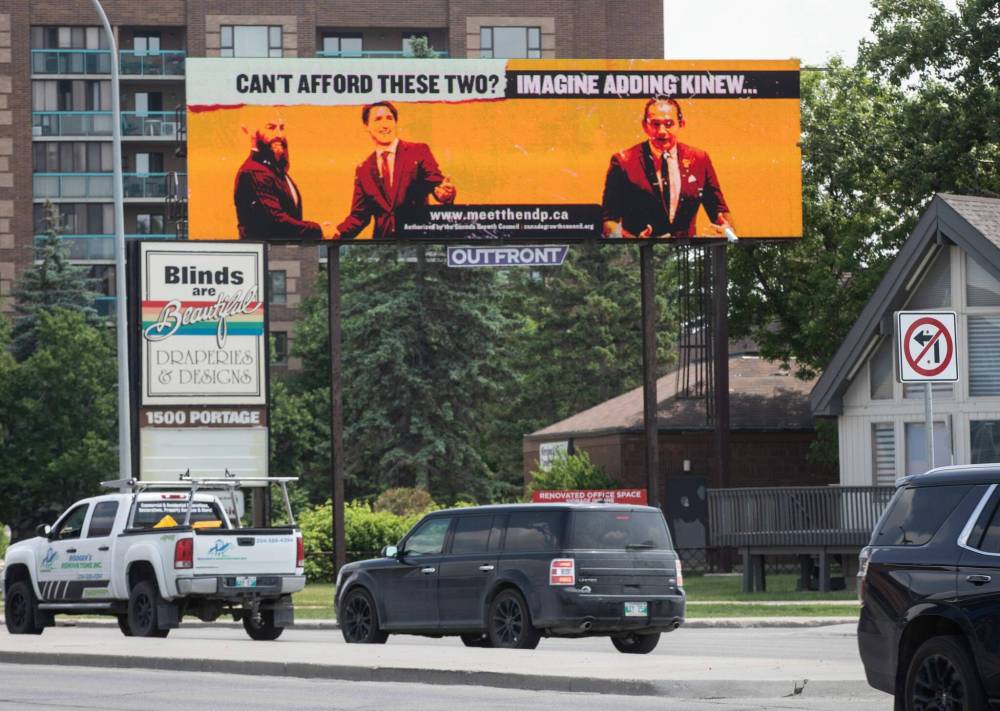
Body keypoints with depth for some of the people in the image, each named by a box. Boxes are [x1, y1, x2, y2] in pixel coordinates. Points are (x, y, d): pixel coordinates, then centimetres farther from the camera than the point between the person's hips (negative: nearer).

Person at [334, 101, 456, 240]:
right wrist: (339, 232, -2)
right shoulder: (363, 170, 16)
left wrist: (445, 193, -26)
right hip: (382, 241, 3)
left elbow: (437, 184, -1)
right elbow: (359, 215, 17)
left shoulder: (419, 152, 6)